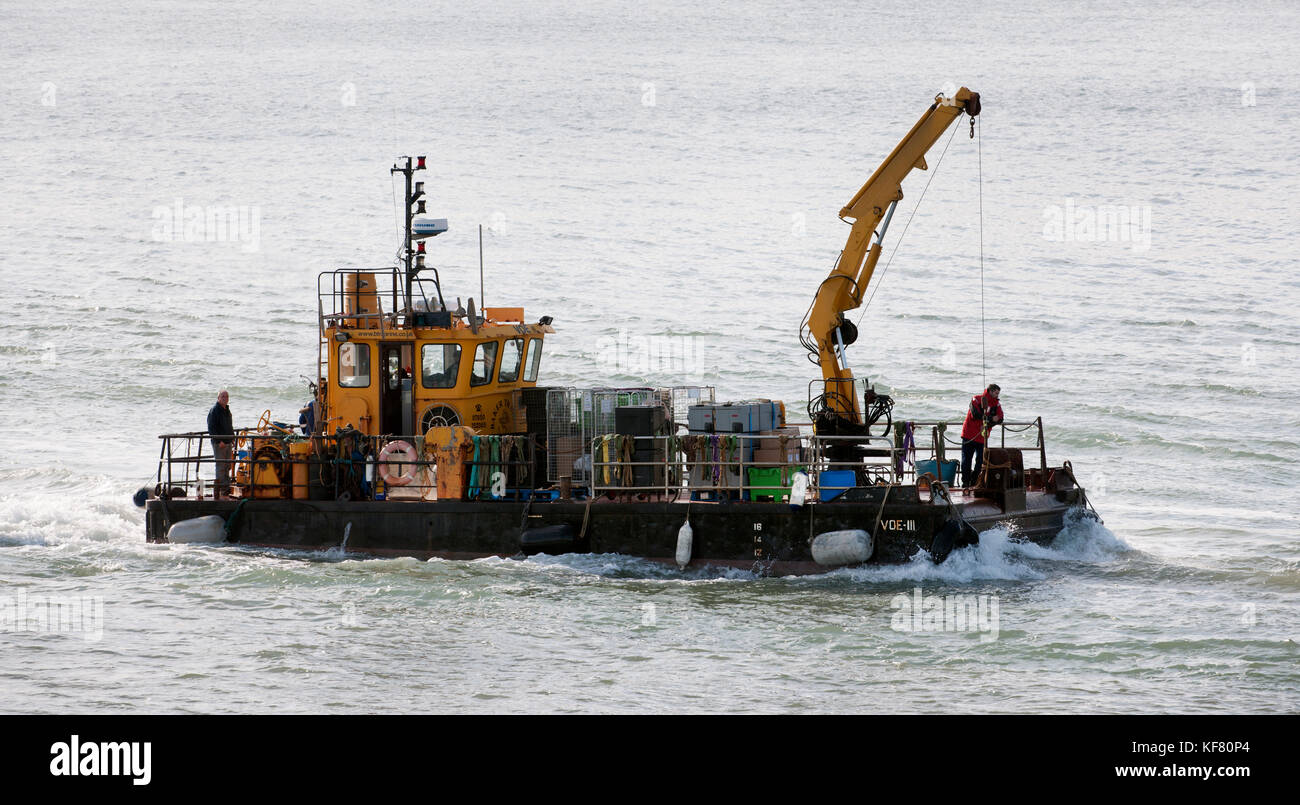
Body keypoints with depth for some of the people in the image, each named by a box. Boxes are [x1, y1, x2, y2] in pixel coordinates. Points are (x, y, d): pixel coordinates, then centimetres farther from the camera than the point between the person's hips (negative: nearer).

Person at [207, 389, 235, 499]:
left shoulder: (227, 410, 16)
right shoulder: (214, 411, -10)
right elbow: (211, 428, -14)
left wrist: (232, 439, 15)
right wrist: (219, 441, -20)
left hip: (228, 443, 8)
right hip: (219, 444, -8)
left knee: (227, 468, 10)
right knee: (220, 468, -10)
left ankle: (225, 492, 15)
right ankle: (218, 493, -9)